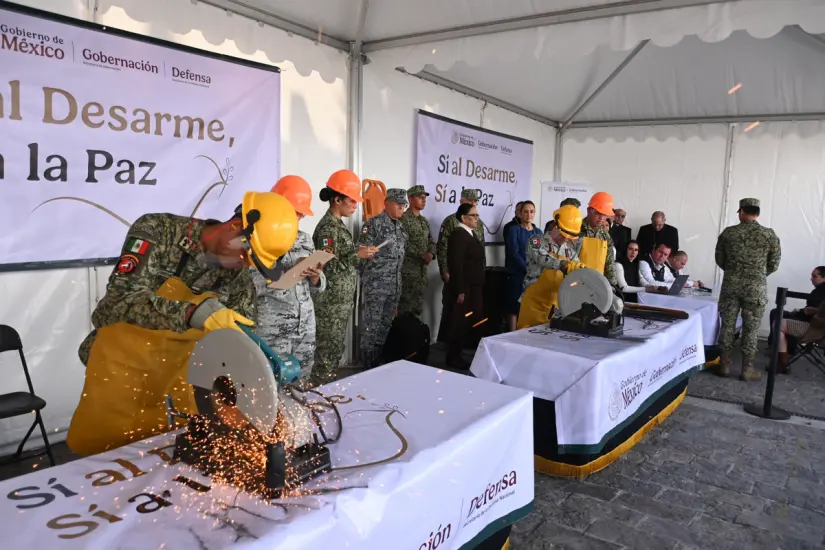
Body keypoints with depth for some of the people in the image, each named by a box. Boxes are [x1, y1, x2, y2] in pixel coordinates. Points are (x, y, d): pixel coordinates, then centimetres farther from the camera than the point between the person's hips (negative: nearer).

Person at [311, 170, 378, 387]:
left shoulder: (338, 224, 13)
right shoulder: (328, 227, -16)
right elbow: (328, 267, -22)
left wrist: (358, 253, 10)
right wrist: (356, 255, -23)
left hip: (341, 300, 10)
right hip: (331, 303, -9)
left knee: (335, 350, 16)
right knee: (329, 352, -2)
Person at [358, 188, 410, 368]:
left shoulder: (400, 226, 13)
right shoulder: (375, 223, -10)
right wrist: (368, 277, -8)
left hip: (395, 285, 7)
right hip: (375, 284, -7)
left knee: (386, 324, 12)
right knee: (371, 325, -2)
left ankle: (378, 362, 23)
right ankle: (368, 366, 7)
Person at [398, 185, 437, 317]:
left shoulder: (424, 221, 17)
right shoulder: (403, 218, -9)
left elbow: (431, 241, 17)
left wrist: (431, 254, -4)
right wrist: (422, 254, -19)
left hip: (422, 269, 8)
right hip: (407, 269, -8)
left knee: (418, 306, 11)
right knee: (405, 305, -6)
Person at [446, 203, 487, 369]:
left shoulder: (470, 233, 15)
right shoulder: (459, 234, -15)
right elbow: (456, 264, -21)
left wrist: (478, 287, 16)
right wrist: (460, 291, -23)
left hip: (473, 287, 9)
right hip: (465, 288, -9)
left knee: (469, 322, 12)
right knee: (460, 322, -1)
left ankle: (457, 354, 23)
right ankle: (453, 357, 10)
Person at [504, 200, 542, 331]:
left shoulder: (538, 232, 13)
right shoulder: (514, 230, -1)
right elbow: (514, 253, -11)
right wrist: (528, 269, -17)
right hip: (517, 275, -4)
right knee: (514, 307, -3)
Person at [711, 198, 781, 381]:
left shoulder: (728, 232, -1)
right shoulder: (769, 235, -4)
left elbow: (719, 259, 7)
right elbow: (774, 265, 1)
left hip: (730, 285, 1)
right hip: (757, 288, -1)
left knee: (727, 325, 9)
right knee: (750, 329, 6)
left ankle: (724, 365, 14)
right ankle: (747, 369, 12)